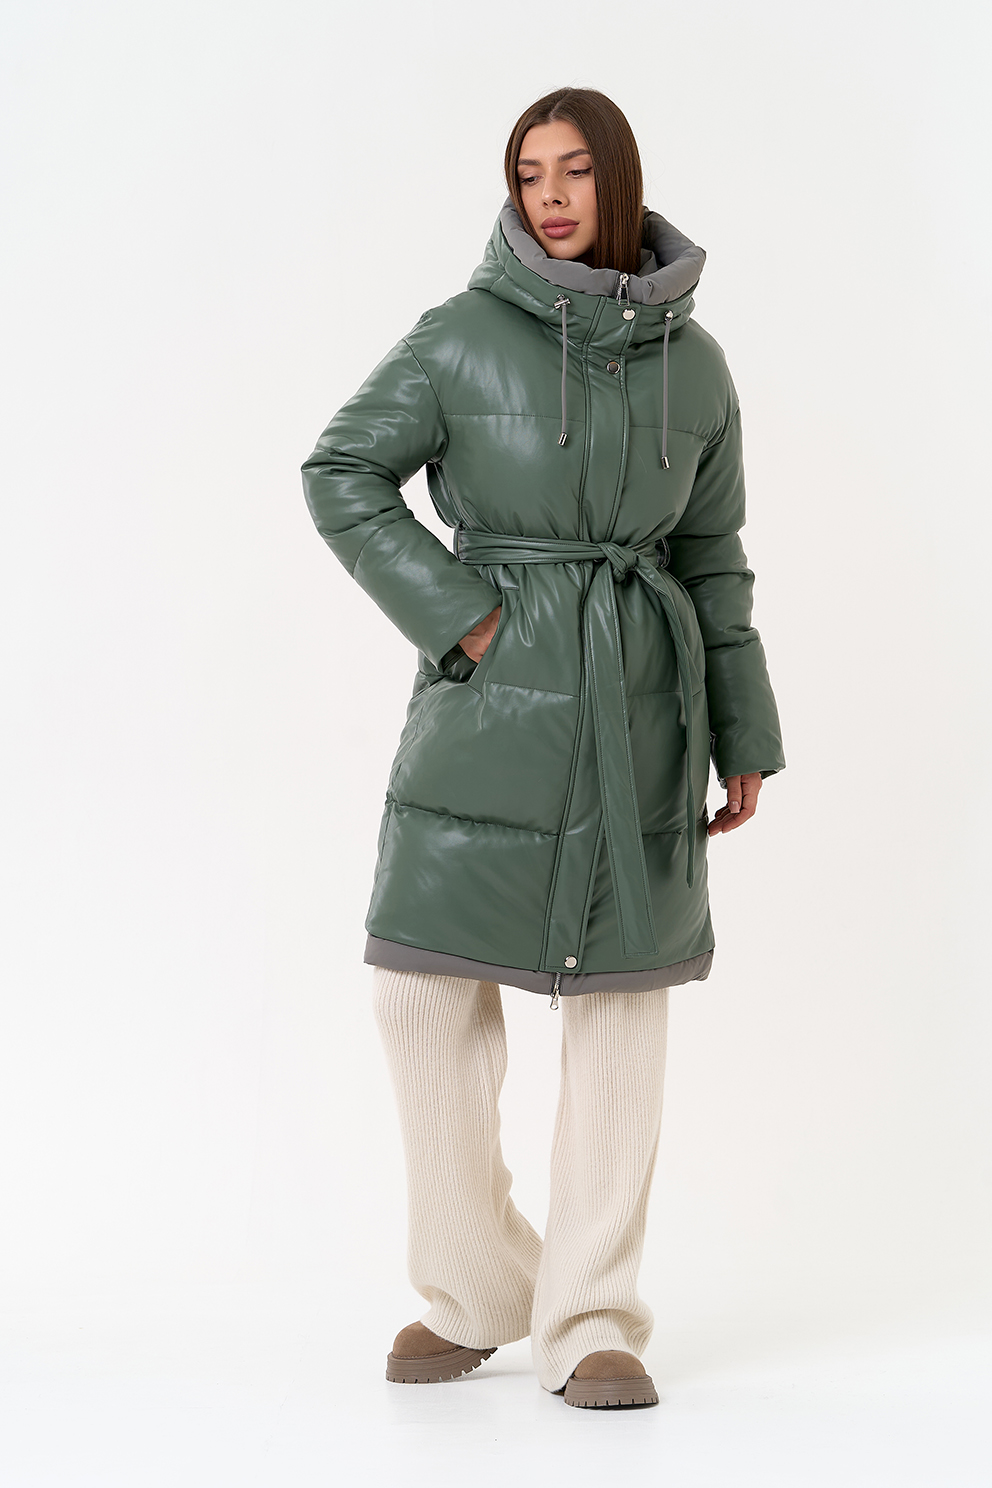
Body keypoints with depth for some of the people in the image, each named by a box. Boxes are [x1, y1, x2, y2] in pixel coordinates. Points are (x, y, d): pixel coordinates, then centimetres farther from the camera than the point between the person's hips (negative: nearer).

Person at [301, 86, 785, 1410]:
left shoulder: (693, 360, 5)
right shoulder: (464, 335, -3)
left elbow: (713, 554, 11)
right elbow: (341, 475, 0)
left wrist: (745, 741, 10)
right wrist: (455, 612, -9)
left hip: (637, 706, 2)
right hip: (490, 696, -1)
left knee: (621, 1001, 2)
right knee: (425, 987, -2)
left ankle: (590, 1323, 12)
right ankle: (470, 1293, 18)